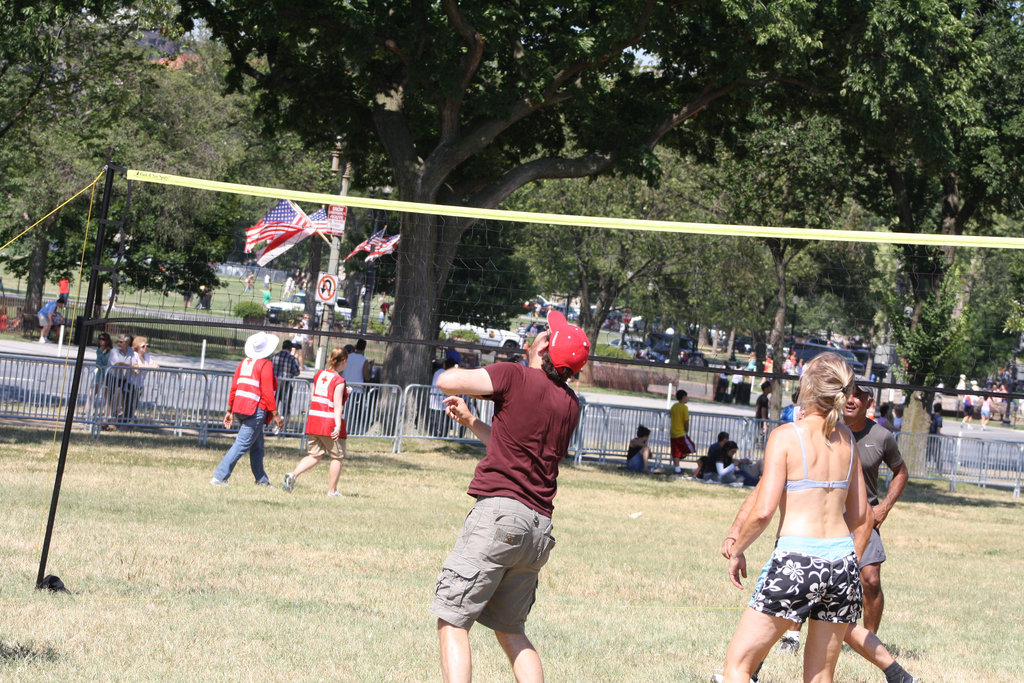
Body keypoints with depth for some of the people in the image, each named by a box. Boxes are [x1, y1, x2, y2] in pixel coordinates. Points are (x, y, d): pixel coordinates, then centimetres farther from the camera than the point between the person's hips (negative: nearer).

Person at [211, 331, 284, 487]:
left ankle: (262, 480, 24)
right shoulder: (265, 365, -9)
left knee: (257, 446, 18)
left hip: (241, 408, 8)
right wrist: (275, 415, -9)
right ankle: (219, 477, -13)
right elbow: (267, 392, -14)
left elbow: (234, 388, 13)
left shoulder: (244, 363, 12)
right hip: (256, 410, -8)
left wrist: (230, 411, 19)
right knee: (242, 445, -8)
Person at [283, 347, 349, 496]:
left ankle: (293, 474, -10)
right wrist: (338, 426, -22)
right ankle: (332, 491, 10)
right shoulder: (339, 381, -11)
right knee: (337, 457, 10)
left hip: (313, 421, 6)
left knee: (315, 455, 13)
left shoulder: (319, 375, 9)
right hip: (330, 423, -6)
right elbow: (337, 406, -18)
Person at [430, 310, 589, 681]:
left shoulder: (517, 377, -7)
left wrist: (459, 371, 18)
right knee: (510, 630, 19)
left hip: (500, 511, -7)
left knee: (451, 621, -6)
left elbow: (447, 382, -4)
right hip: (540, 526, 7)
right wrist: (471, 422, 27)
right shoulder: (570, 404, 15)